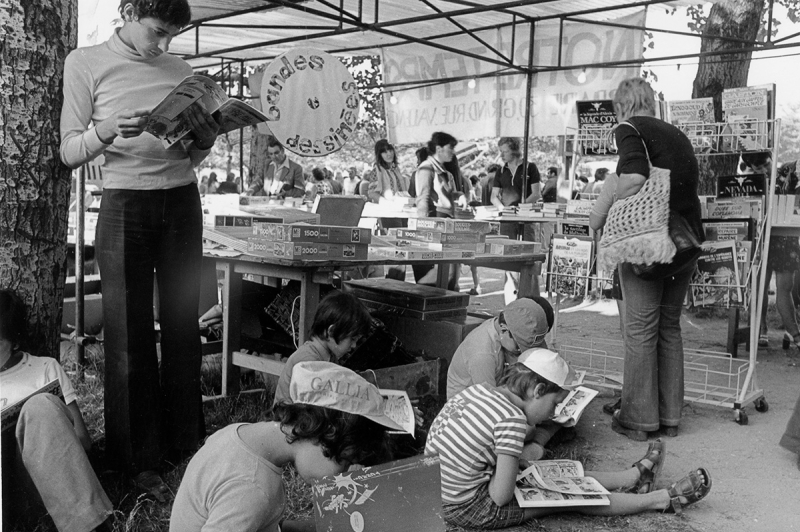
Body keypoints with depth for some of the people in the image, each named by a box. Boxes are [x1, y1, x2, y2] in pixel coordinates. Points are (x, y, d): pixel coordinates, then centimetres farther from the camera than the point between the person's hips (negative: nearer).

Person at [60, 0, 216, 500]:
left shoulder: (180, 69, 11)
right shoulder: (86, 62, 1)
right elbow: (70, 152, -3)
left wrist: (205, 140, -6)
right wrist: (107, 130, -22)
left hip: (182, 201, 4)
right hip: (125, 204, -3)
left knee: (183, 325, 6)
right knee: (130, 333, 0)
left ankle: (185, 441, 19)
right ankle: (139, 459, 11)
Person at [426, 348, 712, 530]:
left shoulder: (479, 390, 0)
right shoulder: (511, 419, -24)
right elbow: (500, 496, -24)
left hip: (452, 491, 8)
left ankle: (635, 475, 33)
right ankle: (664, 499, 18)